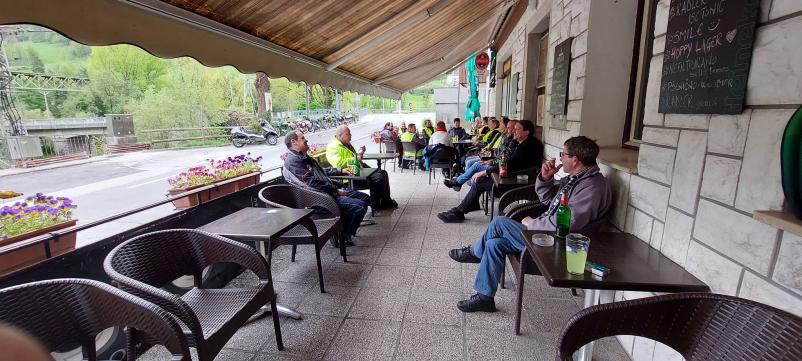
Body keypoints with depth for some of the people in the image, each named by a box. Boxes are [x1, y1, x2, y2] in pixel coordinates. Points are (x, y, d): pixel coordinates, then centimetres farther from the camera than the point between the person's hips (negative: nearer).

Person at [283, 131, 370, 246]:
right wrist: (336, 191, -16)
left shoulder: (304, 157, 18)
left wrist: (341, 171, 30)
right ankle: (344, 236, -1)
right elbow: (313, 183, -21)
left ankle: (342, 231, 11)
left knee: (366, 198, 10)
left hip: (332, 190, 11)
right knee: (359, 207, -23)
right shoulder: (293, 161, -14)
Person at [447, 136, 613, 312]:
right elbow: (546, 196, 20)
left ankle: (475, 252, 15)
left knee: (498, 223, -15)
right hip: (546, 230, 10)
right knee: (494, 244, -1)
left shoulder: (592, 187, -22)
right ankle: (484, 297, 13)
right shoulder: (576, 177, 10)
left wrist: (532, 223, -15)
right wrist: (545, 178, -2)